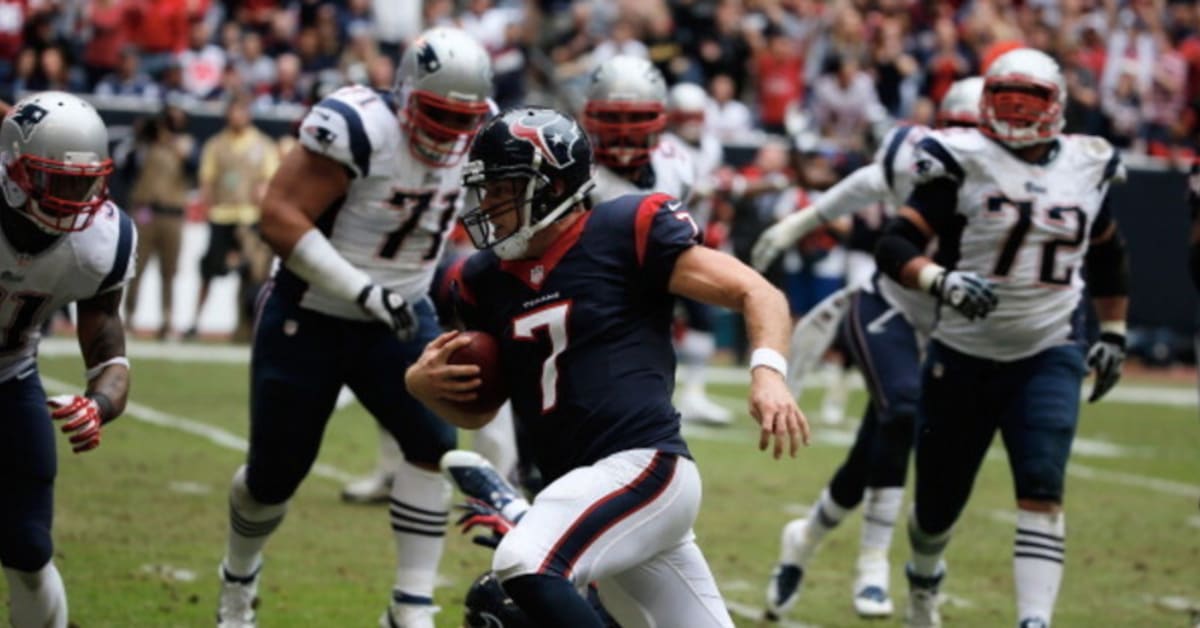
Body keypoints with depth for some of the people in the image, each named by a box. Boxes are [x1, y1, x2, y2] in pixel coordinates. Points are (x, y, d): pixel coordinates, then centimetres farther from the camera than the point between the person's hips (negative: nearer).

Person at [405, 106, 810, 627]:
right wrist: (421, 383, 2)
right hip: (588, 485, 8)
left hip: (643, 467, -8)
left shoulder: (627, 233, -5)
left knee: (524, 565, -29)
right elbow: (476, 410, 24)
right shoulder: (488, 279, 13)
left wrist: (767, 373, -25)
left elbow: (756, 294, -6)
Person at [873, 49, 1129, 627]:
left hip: (1048, 357, 1)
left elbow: (1108, 255, 22)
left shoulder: (1086, 168, 3)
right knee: (938, 501, 13)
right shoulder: (964, 163, -10)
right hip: (964, 356, -1)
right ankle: (924, 579, 46)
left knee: (1041, 489, -19)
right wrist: (942, 280, -36)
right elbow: (894, 246, -18)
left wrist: (1113, 334, 21)